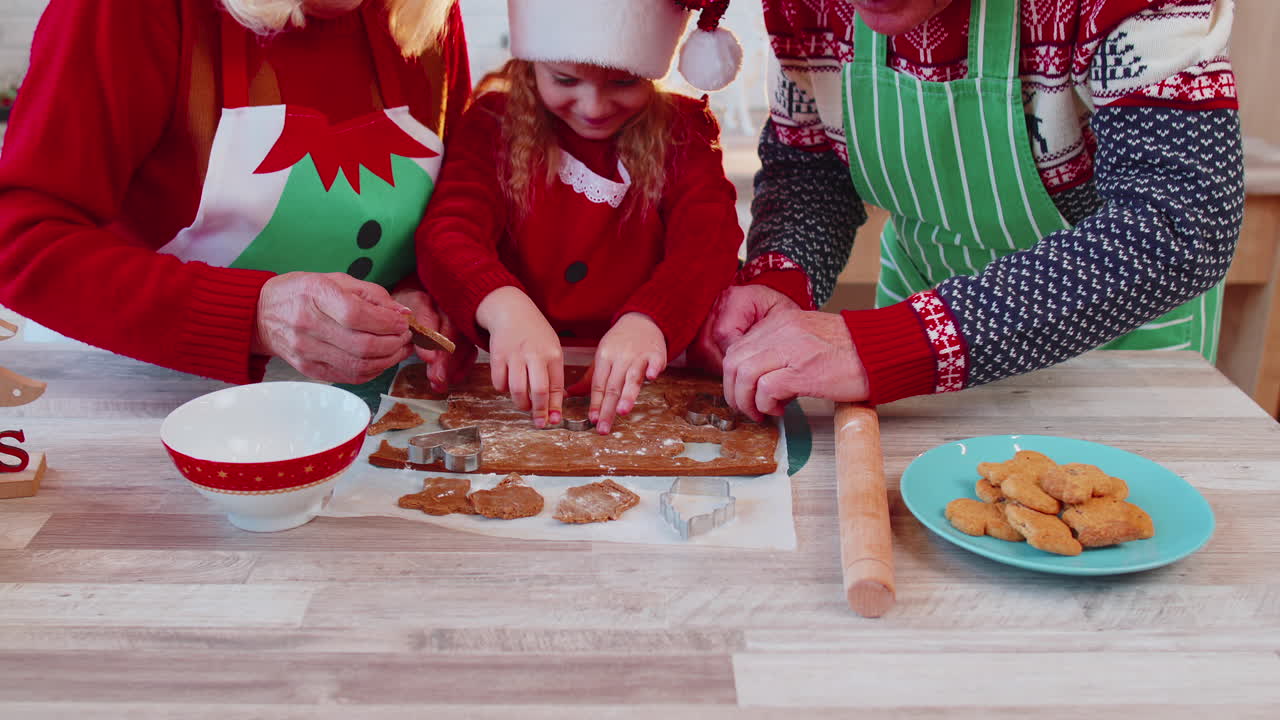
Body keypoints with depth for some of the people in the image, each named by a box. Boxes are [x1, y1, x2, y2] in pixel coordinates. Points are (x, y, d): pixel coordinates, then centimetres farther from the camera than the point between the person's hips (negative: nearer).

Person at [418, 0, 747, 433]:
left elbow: (709, 241, -13)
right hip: (517, 380, 0)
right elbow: (448, 233, -13)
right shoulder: (495, 124, 4)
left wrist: (649, 319, -35)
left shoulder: (682, 132, 5)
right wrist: (504, 307, -36)